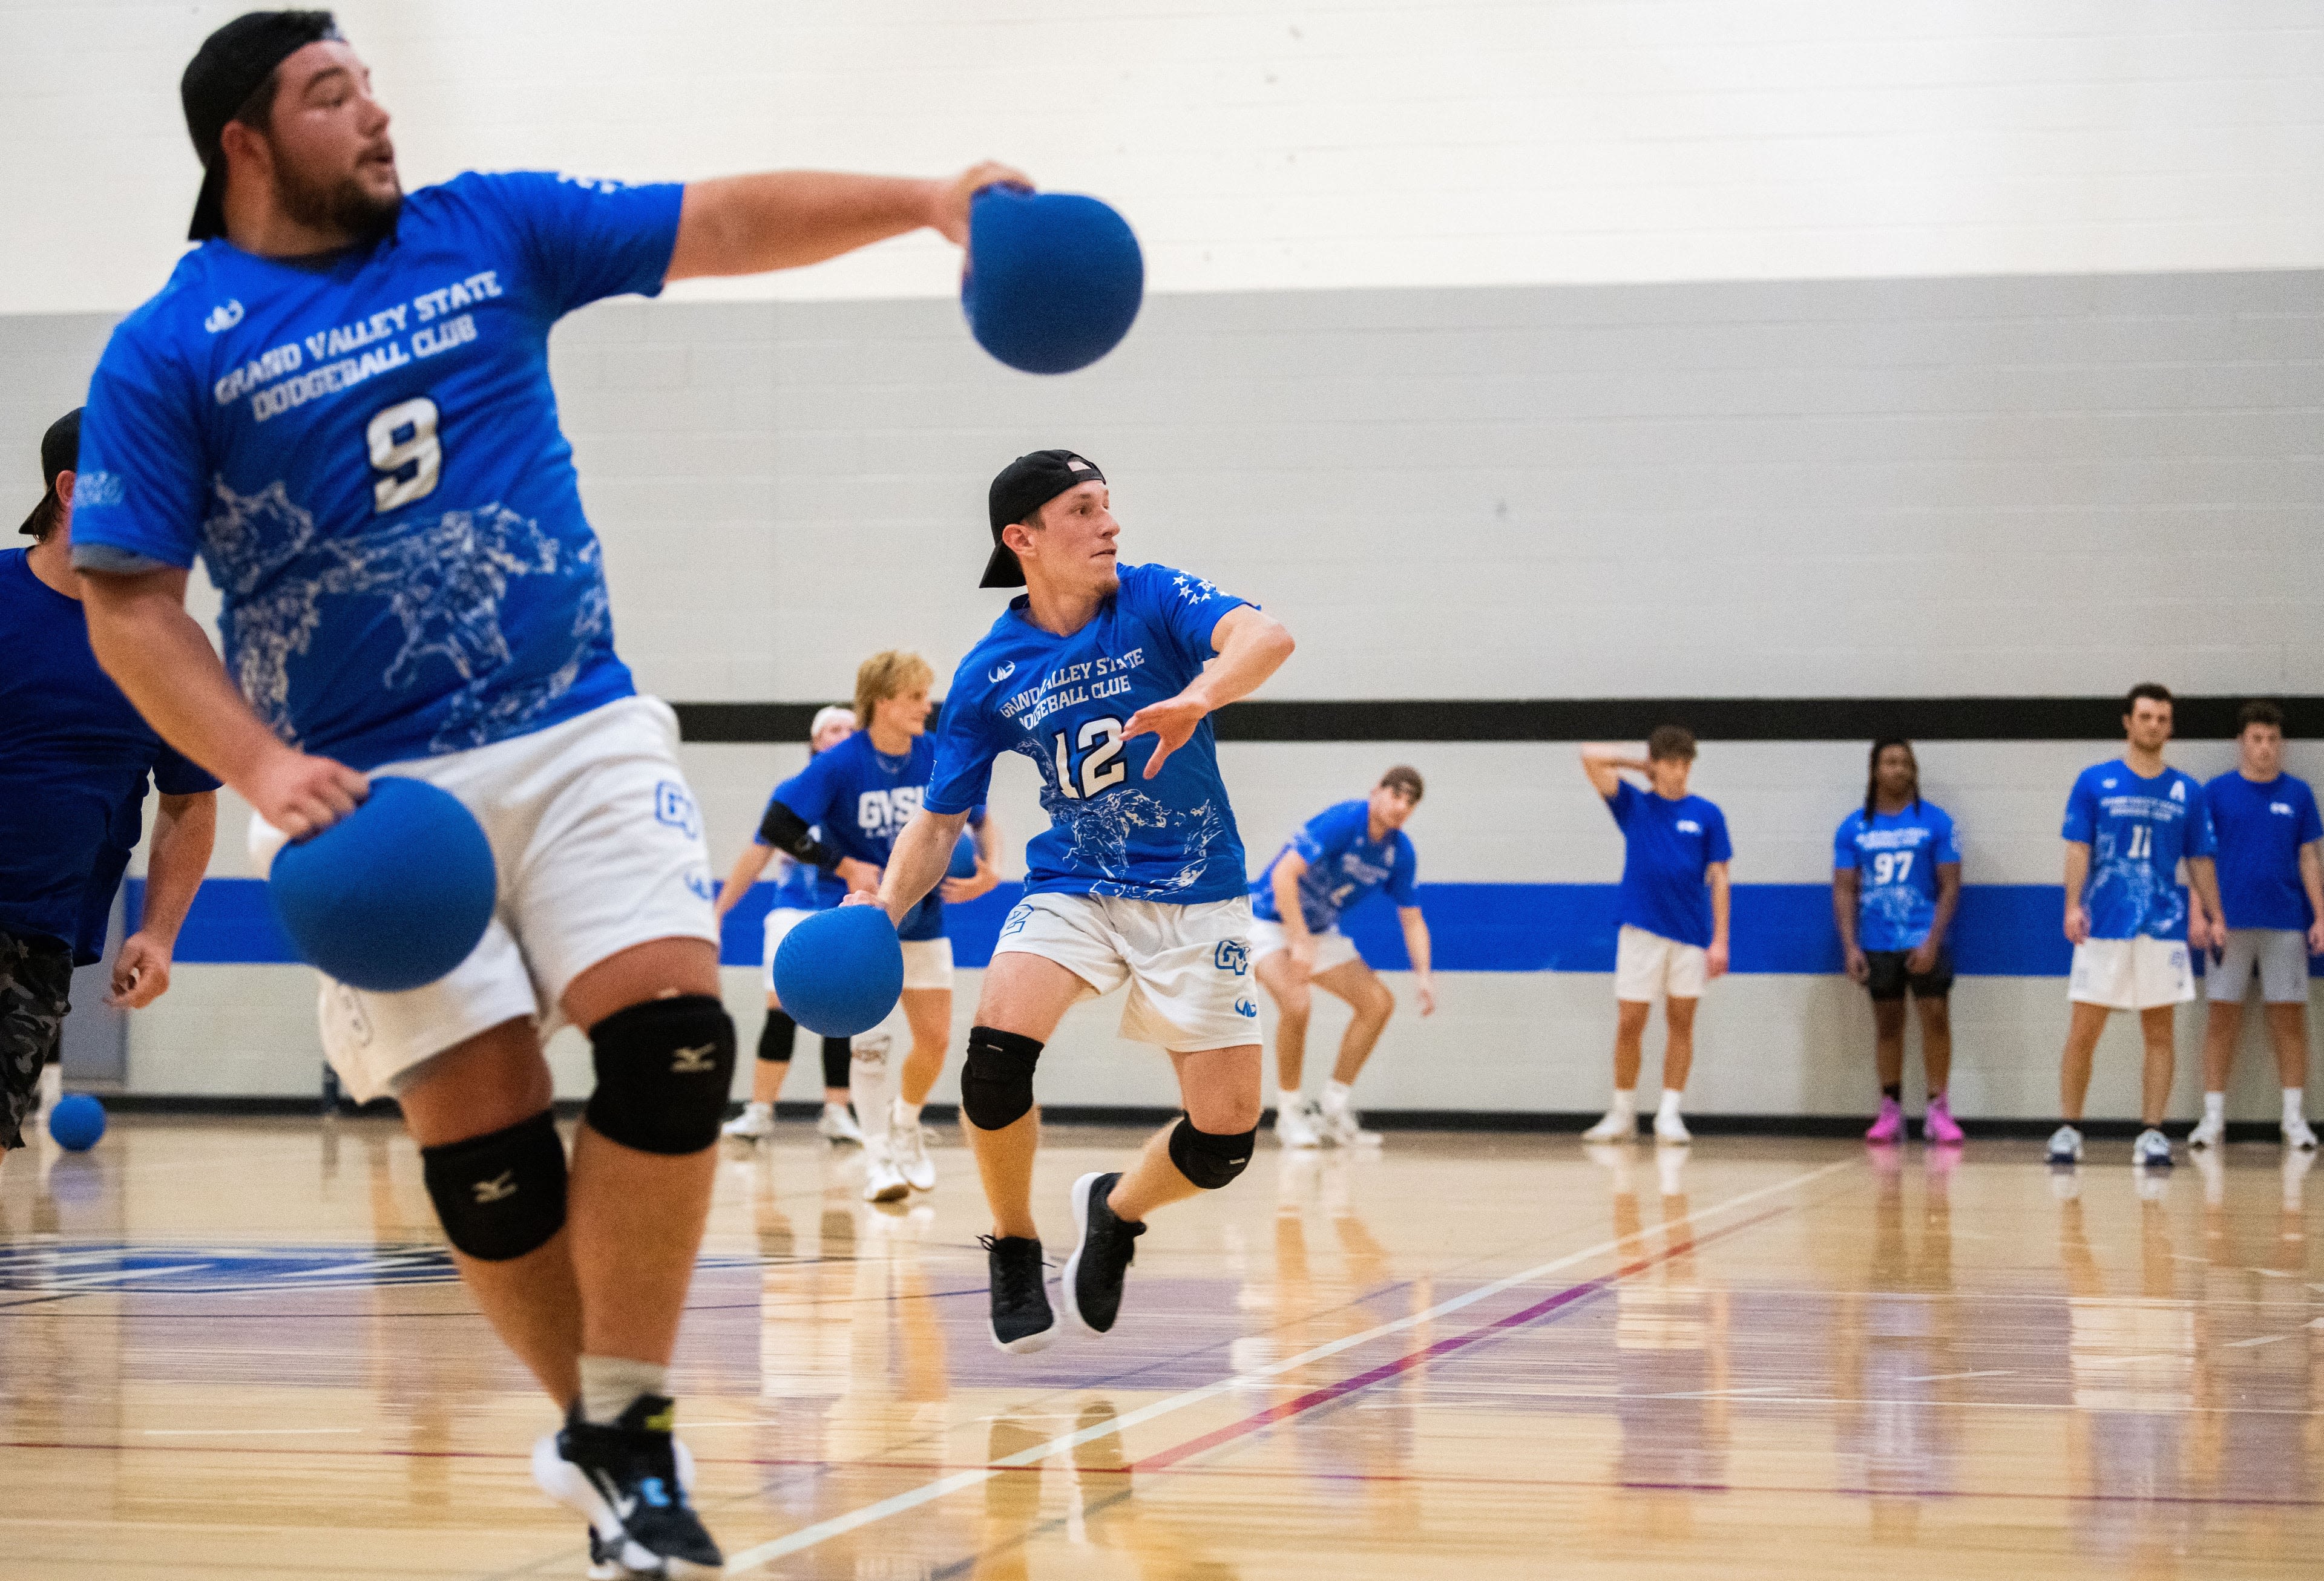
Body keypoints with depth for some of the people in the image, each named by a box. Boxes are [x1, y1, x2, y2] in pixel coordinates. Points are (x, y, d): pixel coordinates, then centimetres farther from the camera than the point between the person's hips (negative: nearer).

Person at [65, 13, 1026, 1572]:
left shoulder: (491, 231, 8)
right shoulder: (169, 351, -1)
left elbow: (726, 223, 6)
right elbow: (130, 605, -4)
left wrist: (924, 199, -7)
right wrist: (262, 768, -17)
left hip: (584, 733, 2)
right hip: (372, 786, -2)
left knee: (672, 1031, -17)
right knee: (482, 1139, -4)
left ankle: (623, 1432, -6)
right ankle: (600, 1433, 16)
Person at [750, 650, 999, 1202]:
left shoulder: (939, 759, -7)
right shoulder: (841, 764, -18)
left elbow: (980, 819, 6)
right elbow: (778, 826, -19)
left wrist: (988, 868, -12)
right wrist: (845, 867, -20)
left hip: (923, 919, 4)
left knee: (935, 1039, 4)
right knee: (870, 1037, -10)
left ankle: (905, 1124, 32)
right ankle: (878, 1157, 1)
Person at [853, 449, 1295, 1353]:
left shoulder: (1156, 601, -11)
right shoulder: (989, 674, -4)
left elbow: (1265, 638, -31)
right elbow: (940, 821, 4)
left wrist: (1198, 696, -52)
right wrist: (886, 907, -15)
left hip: (1196, 895, -1)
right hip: (1072, 886, 1)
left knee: (1224, 1141, -7)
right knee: (997, 1044, -28)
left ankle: (1116, 1211, 27)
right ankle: (1013, 1246, -3)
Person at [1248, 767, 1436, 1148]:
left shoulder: (1400, 852, -4)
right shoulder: (1342, 821, -26)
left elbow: (1411, 917, 4)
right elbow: (1283, 874, -32)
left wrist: (1422, 975, -11)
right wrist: (1300, 943, -35)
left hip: (1318, 931, 8)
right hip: (1269, 921, -8)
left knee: (1379, 1003, -2)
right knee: (1296, 1004, -30)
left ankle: (1333, 1109, 8)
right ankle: (1289, 1112, -10)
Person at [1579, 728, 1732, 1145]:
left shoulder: (1707, 815, 5)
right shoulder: (1634, 805, 4)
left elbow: (1719, 879, 4)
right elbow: (1591, 757, -4)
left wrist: (1720, 940, -2)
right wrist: (1641, 765, 4)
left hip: (1691, 934, 1)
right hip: (1640, 930, 0)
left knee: (1681, 1023, 3)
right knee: (1629, 1024, -1)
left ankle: (1670, 1114, 8)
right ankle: (1622, 1114, 9)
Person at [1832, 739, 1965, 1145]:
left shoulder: (1935, 821, 0)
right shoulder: (1854, 827, 5)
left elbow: (1950, 886, -2)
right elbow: (1844, 889, 5)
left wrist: (1932, 942, -12)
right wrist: (1850, 946, -6)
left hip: (1923, 941, -2)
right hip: (1877, 944, 2)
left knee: (1935, 1017, -8)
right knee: (1887, 1023, 7)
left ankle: (1938, 1111, -3)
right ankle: (1890, 1111, 14)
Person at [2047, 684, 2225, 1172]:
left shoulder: (2187, 791, 9)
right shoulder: (2095, 782, 3)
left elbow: (2200, 860, 12)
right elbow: (2078, 848, 0)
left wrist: (2213, 917, 5)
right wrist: (2074, 905, -12)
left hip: (2163, 926, 2)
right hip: (2104, 926, -2)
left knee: (2159, 1032, 1)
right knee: (2083, 1031, -1)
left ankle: (2152, 1134, 5)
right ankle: (2068, 1130, 8)